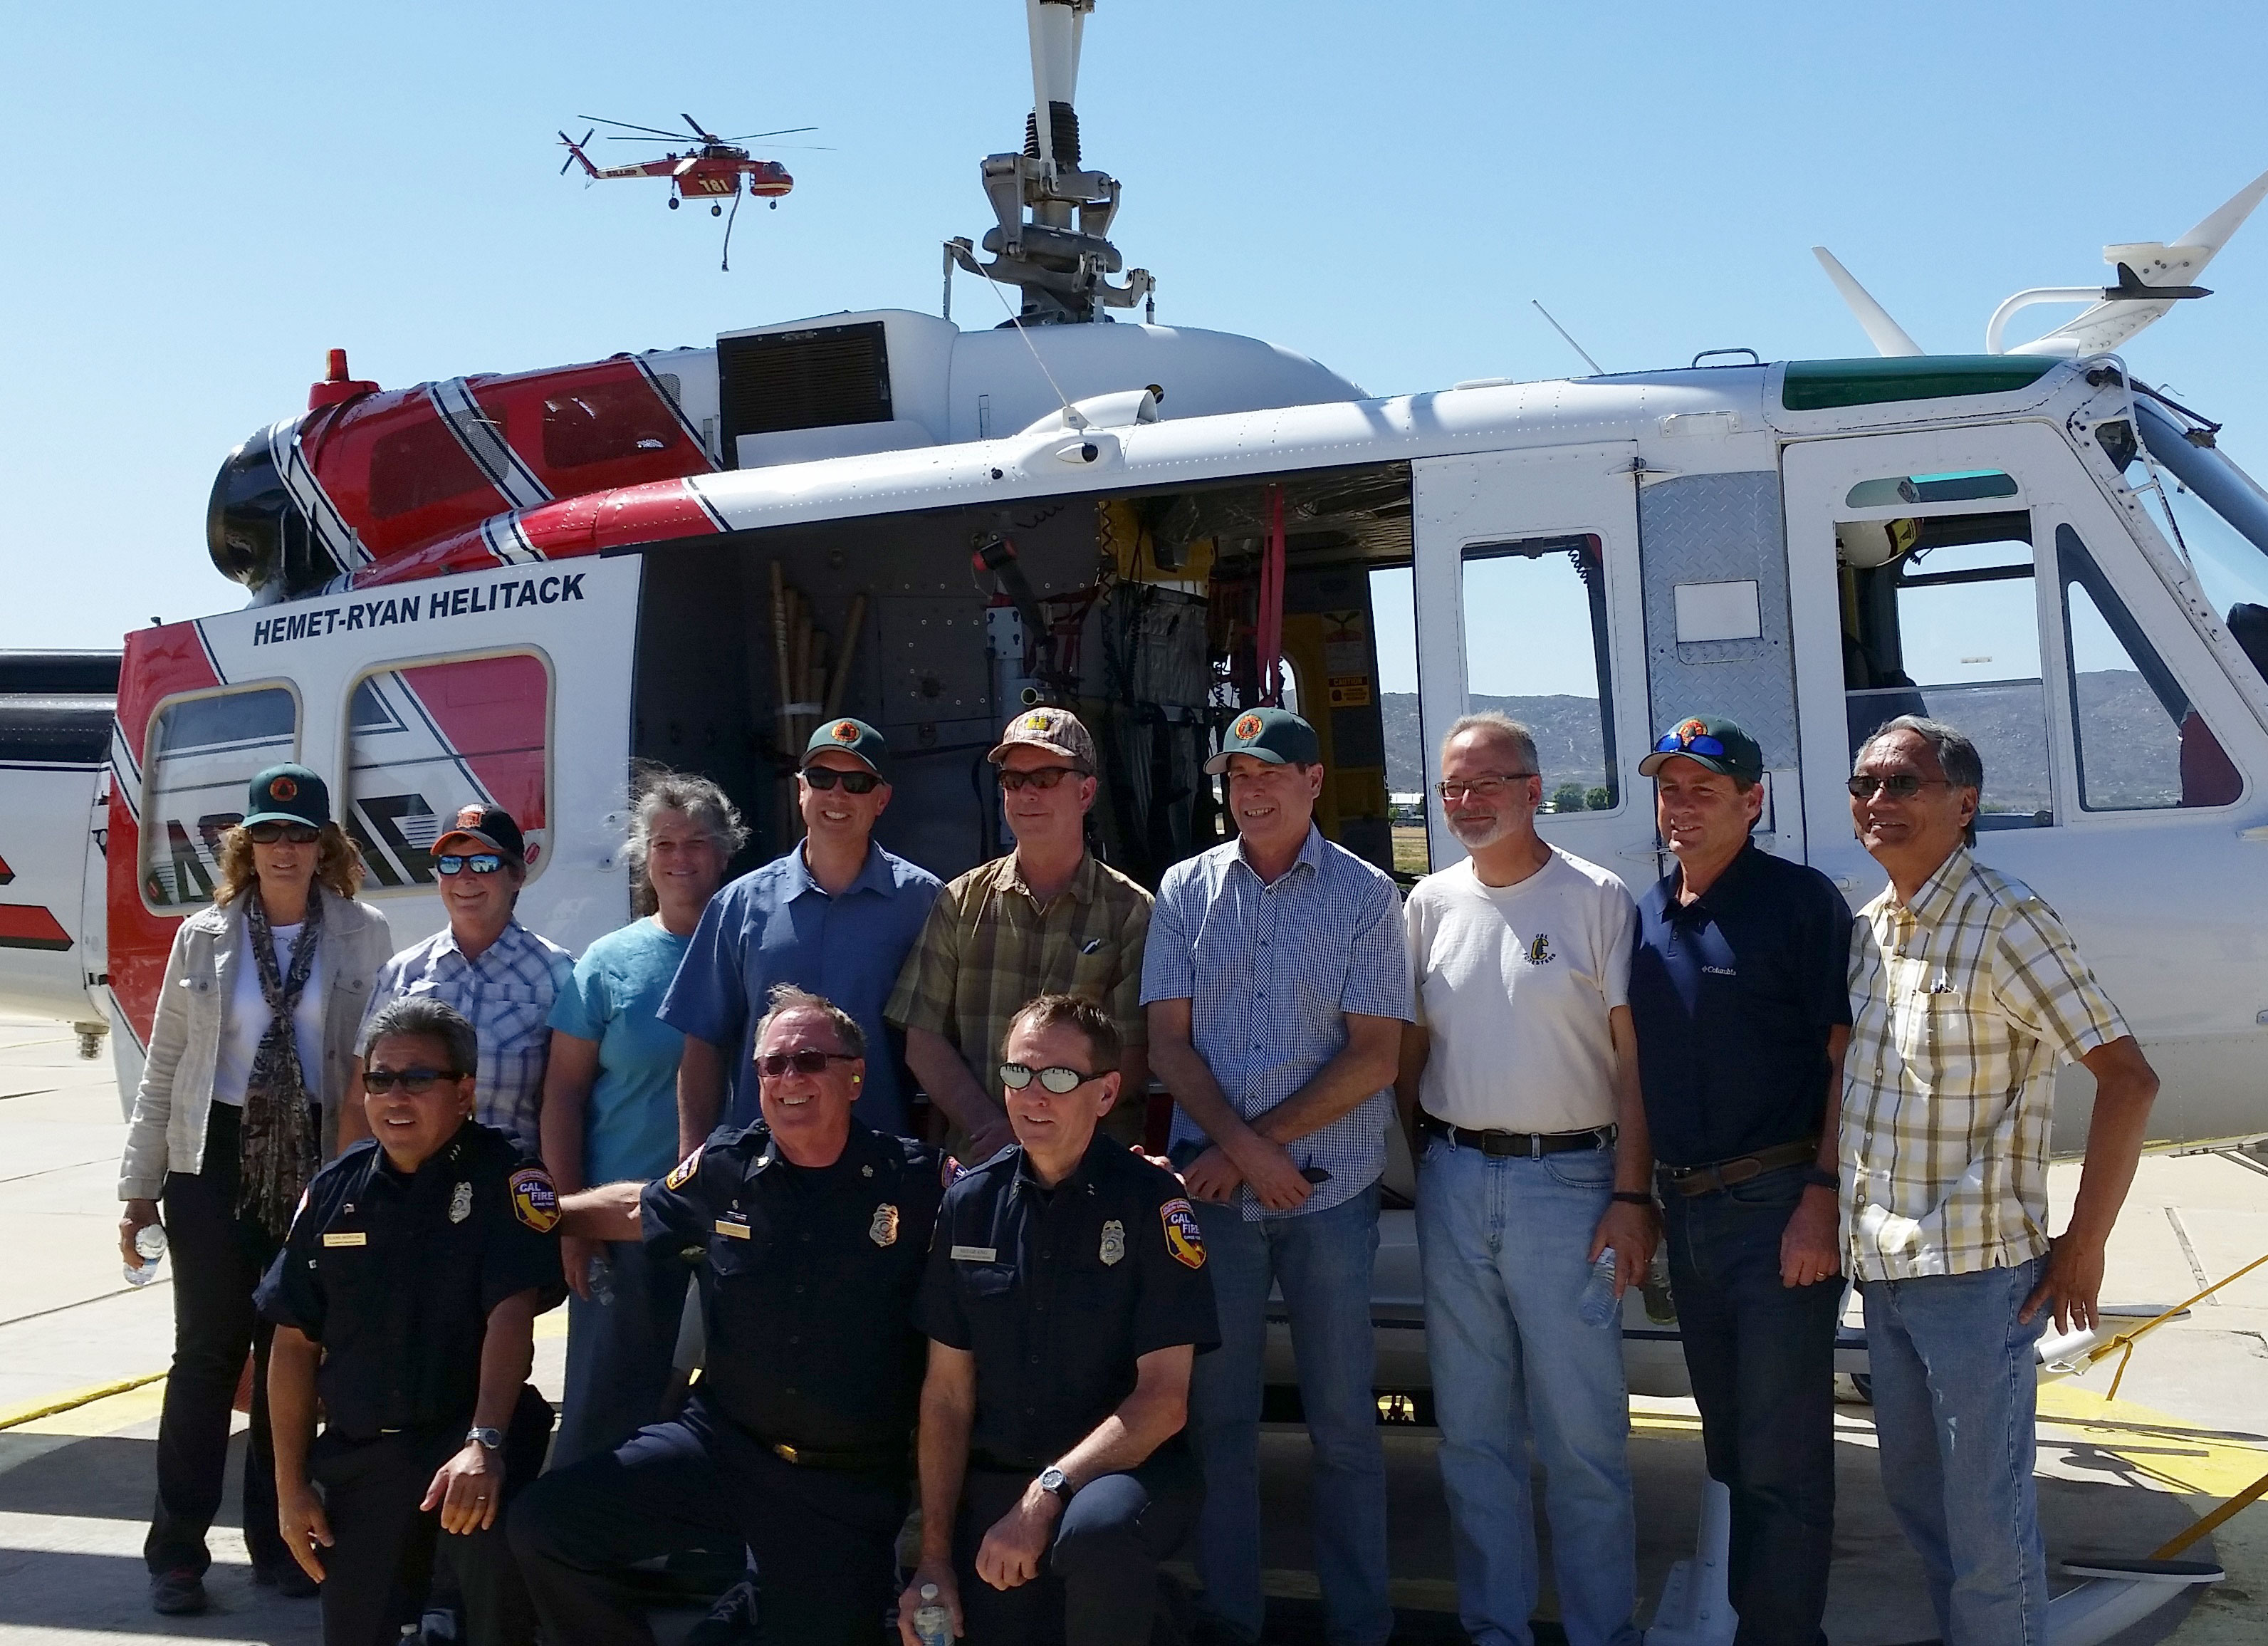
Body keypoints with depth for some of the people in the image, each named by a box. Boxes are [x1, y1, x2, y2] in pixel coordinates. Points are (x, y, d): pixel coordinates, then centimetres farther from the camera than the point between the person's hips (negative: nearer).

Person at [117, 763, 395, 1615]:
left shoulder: (364, 937, 0)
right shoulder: (204, 937, 3)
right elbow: (163, 1066, 6)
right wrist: (140, 1185, 4)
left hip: (318, 1161, 0)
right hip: (215, 1159, 0)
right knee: (207, 1351, 1)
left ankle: (277, 1540, 20)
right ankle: (177, 1551, 10)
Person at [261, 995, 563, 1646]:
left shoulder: (505, 1177, -11)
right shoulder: (335, 1190, 3)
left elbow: (512, 1312, -22)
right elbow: (295, 1342, 8)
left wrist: (484, 1442, -36)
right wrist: (291, 1484, 5)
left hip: (467, 1429, -4)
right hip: (359, 1451, 5)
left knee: (490, 1529, -35)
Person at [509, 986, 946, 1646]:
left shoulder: (916, 1179, -12)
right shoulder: (725, 1168, -2)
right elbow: (636, 1209, 19)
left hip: (850, 1486, -2)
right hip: (721, 1442, 3)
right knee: (544, 1526, -9)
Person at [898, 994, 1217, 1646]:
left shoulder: (1151, 1201, -10)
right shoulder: (970, 1202, 2)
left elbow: (1164, 1399, -14)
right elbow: (947, 1395, 5)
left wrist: (1047, 1495, -24)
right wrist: (934, 1559, -1)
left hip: (1124, 1468, -4)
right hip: (994, 1481, 4)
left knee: (1097, 1528, -36)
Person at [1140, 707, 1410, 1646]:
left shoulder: (1364, 896, 0)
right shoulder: (1185, 892, 6)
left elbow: (1374, 1055, -5)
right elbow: (1168, 1044, 2)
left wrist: (1260, 1142, -10)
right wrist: (1243, 1150, -11)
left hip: (1329, 1188, -2)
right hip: (1213, 1187, 2)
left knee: (1342, 1419, 5)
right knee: (1215, 1411, 7)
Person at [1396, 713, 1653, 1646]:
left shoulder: (1597, 900, -3)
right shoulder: (1431, 904, 9)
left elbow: (1633, 1058, -5)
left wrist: (1631, 1195, -10)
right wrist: (1425, 1164, 8)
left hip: (1568, 1181, -4)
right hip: (1454, 1183, 4)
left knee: (1583, 1430, 0)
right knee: (1471, 1427, 11)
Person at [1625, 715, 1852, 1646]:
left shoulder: (1802, 903, -6)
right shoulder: (1646, 917, 12)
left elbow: (1847, 1057, -10)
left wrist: (1821, 1197, -17)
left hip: (1777, 1209, -6)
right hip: (1683, 1211, 6)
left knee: (1781, 1461, -2)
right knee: (1732, 1452, 17)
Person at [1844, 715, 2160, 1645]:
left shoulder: (2001, 922, -13)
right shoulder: (1868, 928, 10)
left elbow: (2128, 1079, -17)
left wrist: (2083, 1246, -15)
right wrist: (1842, 1219, 13)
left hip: (1975, 1272, -8)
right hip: (1884, 1270, 8)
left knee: (1987, 1522, 0)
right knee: (1912, 1493, 19)